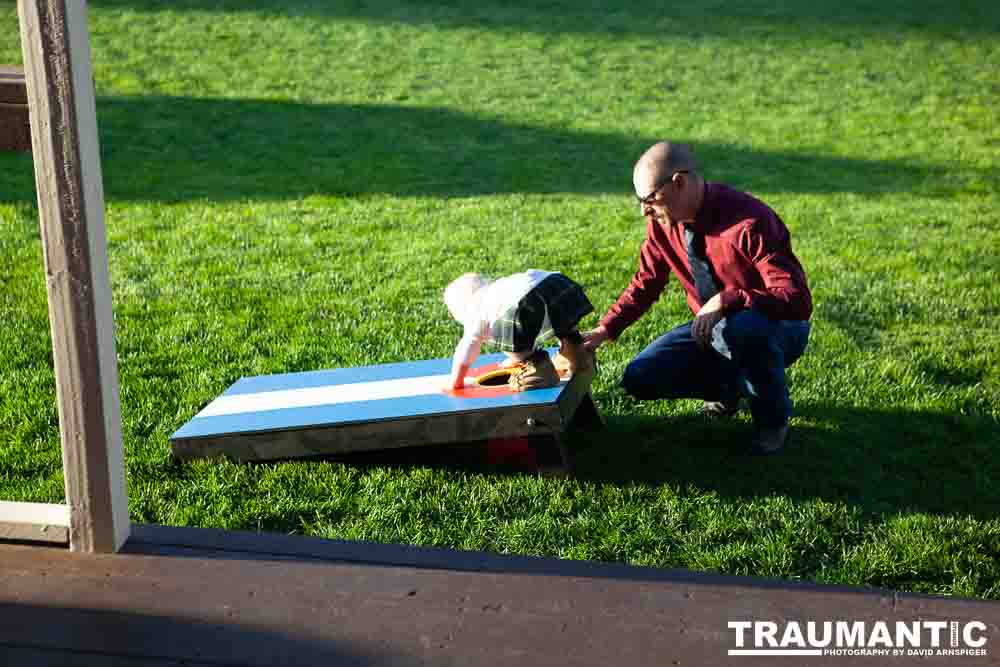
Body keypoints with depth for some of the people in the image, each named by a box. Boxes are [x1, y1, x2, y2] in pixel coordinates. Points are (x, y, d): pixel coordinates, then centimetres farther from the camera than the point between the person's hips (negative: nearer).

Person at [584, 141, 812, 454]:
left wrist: (724, 300, -40)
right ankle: (729, 385, 18)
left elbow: (797, 301, -34)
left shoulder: (750, 223, -31)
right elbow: (645, 283, 3)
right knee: (640, 378, -7)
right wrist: (604, 330, -11)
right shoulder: (662, 221, -10)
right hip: (712, 329, 6)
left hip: (776, 329, -6)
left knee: (739, 328, -41)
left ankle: (773, 416, -10)